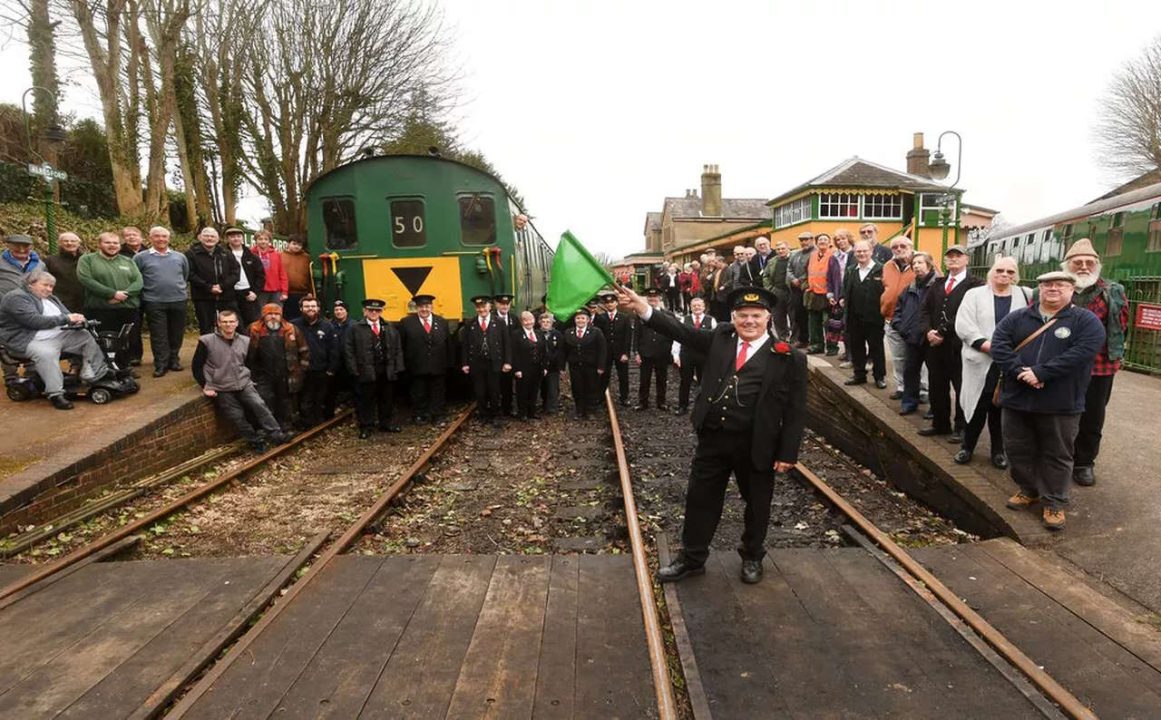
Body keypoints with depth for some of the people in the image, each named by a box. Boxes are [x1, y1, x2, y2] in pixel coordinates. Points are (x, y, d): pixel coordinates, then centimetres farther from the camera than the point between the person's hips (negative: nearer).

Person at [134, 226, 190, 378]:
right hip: (154, 302, -2)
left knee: (176, 334, 9)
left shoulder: (180, 257, 10)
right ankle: (161, 364, 6)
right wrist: (145, 291, 4)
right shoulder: (141, 257, 0)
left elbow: (187, 276, 21)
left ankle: (174, 360, 22)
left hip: (178, 300, 3)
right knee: (158, 336, 0)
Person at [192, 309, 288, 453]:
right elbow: (196, 366, 0)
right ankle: (256, 441, 8)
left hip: (244, 384, 3)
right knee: (237, 417, -6)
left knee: (259, 405, -16)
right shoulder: (207, 341, -5)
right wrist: (205, 386, -5)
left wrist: (247, 377, 9)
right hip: (222, 389, -2)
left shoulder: (244, 341, 8)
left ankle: (276, 435, -13)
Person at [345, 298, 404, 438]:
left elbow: (398, 349, 10)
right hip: (366, 372, -3)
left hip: (387, 371, 4)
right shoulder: (355, 329, -1)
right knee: (366, 401, 4)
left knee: (387, 400, 12)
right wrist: (354, 370, -10)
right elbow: (348, 350, -3)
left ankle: (386, 424, 26)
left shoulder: (390, 328, 11)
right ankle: (366, 427, 15)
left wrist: (397, 367, 1)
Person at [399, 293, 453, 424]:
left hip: (438, 367, 2)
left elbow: (448, 344, 7)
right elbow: (401, 345, -3)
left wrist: (449, 363, 3)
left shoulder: (442, 322, 6)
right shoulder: (406, 322, -3)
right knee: (418, 394, 10)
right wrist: (405, 364, -7)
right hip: (417, 368, -2)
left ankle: (437, 417, 22)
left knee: (438, 394, 11)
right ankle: (419, 416, 23)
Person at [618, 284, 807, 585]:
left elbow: (795, 410, -6)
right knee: (700, 499, 12)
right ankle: (691, 558, 31)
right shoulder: (721, 337, 4)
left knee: (757, 503, 17)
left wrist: (787, 453, -9)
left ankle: (752, 557, 42)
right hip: (712, 438, 3)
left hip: (756, 445, -2)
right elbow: (682, 332, -3)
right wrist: (642, 307, -14)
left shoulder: (789, 358, -8)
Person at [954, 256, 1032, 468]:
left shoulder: (1026, 295, 8)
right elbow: (963, 325, -7)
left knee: (1000, 408, 9)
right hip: (981, 362, -1)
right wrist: (987, 345, -16)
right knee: (978, 406, 4)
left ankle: (998, 450, 23)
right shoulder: (975, 294, 2)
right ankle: (967, 447, 19)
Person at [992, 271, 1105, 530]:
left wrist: (1041, 373, -23)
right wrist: (1020, 371, -19)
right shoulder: (1017, 317, 7)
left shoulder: (1087, 321, -1)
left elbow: (1081, 353, -16)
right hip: (1017, 399, 3)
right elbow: (998, 345, -5)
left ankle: (1054, 503, 20)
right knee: (1018, 450, 13)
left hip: (1061, 404, -3)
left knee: (1057, 455, 7)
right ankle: (1028, 490, 32)